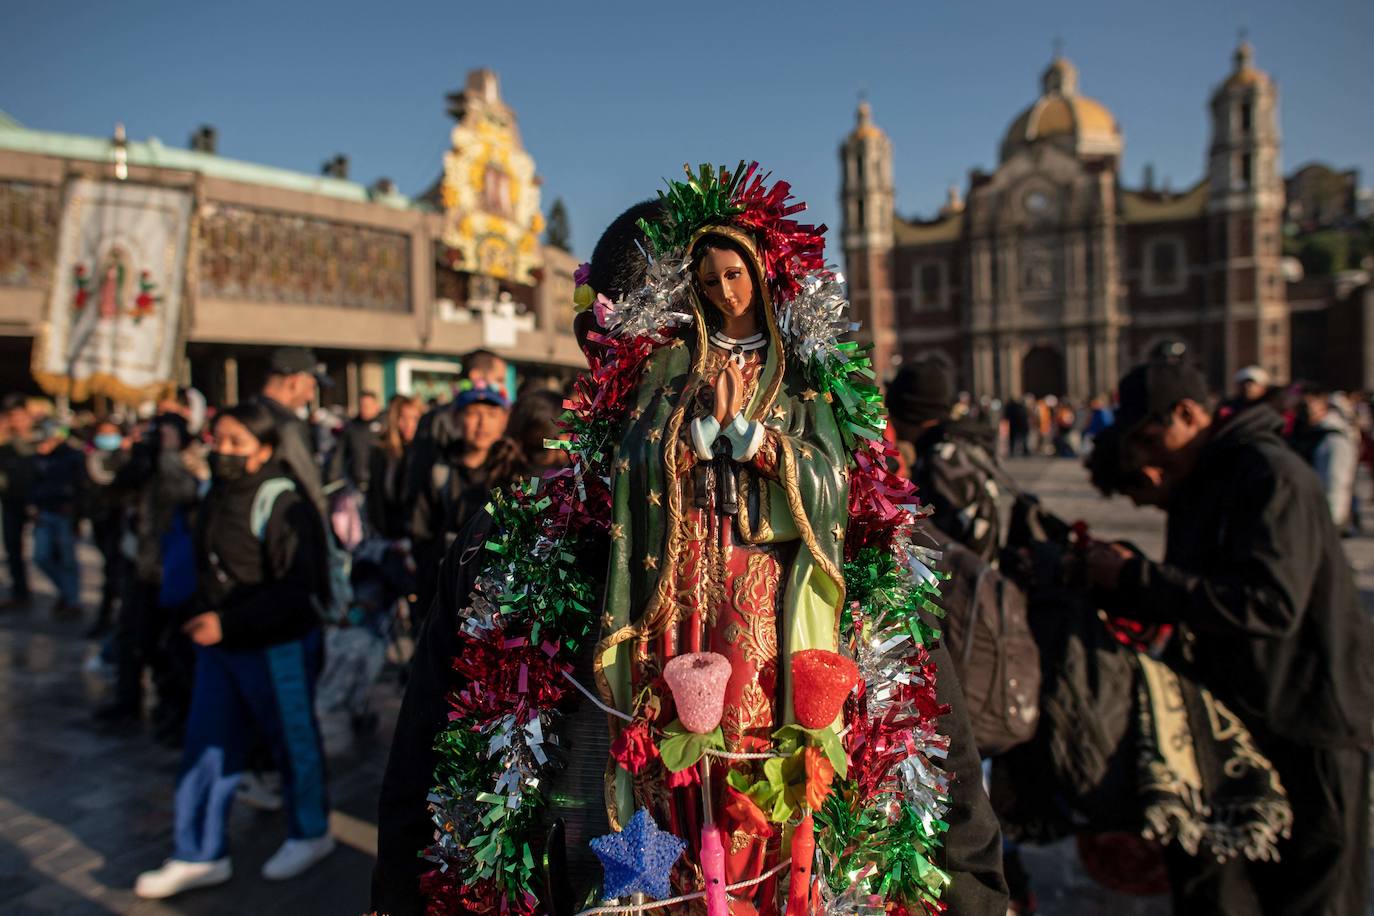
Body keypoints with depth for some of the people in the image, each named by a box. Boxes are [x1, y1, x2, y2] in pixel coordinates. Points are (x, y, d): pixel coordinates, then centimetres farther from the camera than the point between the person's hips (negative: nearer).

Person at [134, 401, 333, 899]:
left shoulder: (284, 505, -20)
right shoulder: (217, 496, 5)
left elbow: (296, 588, -25)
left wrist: (228, 622, -28)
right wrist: (206, 618, 11)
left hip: (278, 648, -8)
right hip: (219, 646, 8)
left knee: (293, 741, 10)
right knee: (205, 748, 13)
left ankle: (311, 833, 32)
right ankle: (198, 857, 28)